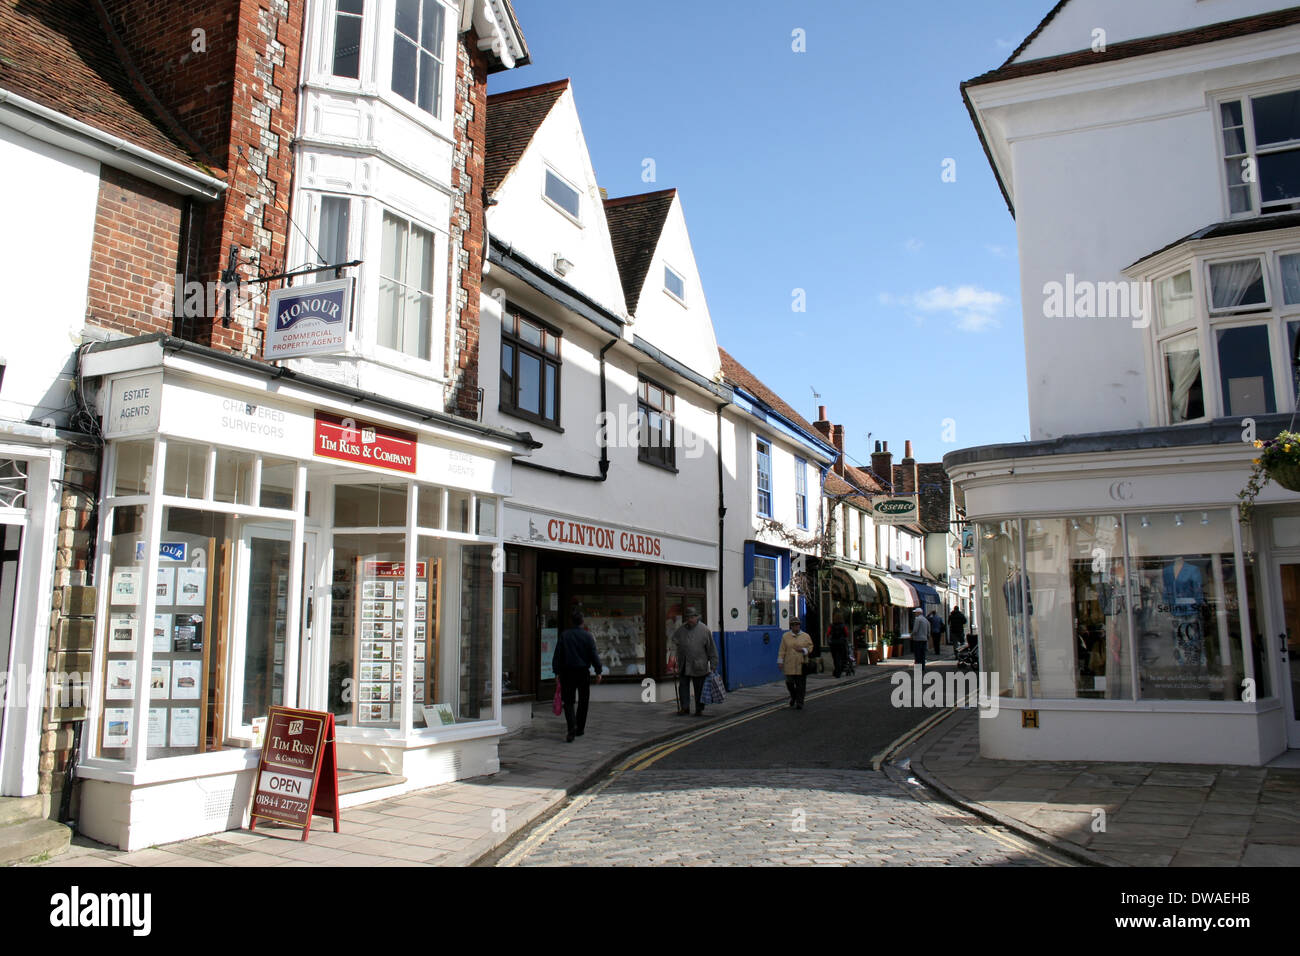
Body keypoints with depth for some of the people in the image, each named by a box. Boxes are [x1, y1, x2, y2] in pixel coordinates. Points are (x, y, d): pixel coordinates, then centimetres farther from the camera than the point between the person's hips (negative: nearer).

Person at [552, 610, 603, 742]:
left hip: (567, 672, 0)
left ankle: (572, 726, -19)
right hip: (583, 672, 0)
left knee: (568, 702, 3)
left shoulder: (564, 635, -1)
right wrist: (598, 672, 1)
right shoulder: (588, 636, -4)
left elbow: (557, 655, 0)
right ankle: (579, 729, 20)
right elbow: (594, 655, -6)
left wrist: (557, 672, 5)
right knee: (583, 701, 14)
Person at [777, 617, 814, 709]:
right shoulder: (785, 636, 7)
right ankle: (793, 696, 29)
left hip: (801, 665, 0)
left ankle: (800, 703, 6)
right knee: (789, 682, 0)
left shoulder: (806, 636, 7)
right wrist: (780, 661, -2)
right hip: (789, 665, 0)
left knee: (801, 684, -3)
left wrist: (802, 650, -12)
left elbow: (810, 647, 6)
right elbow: (782, 650, 4)